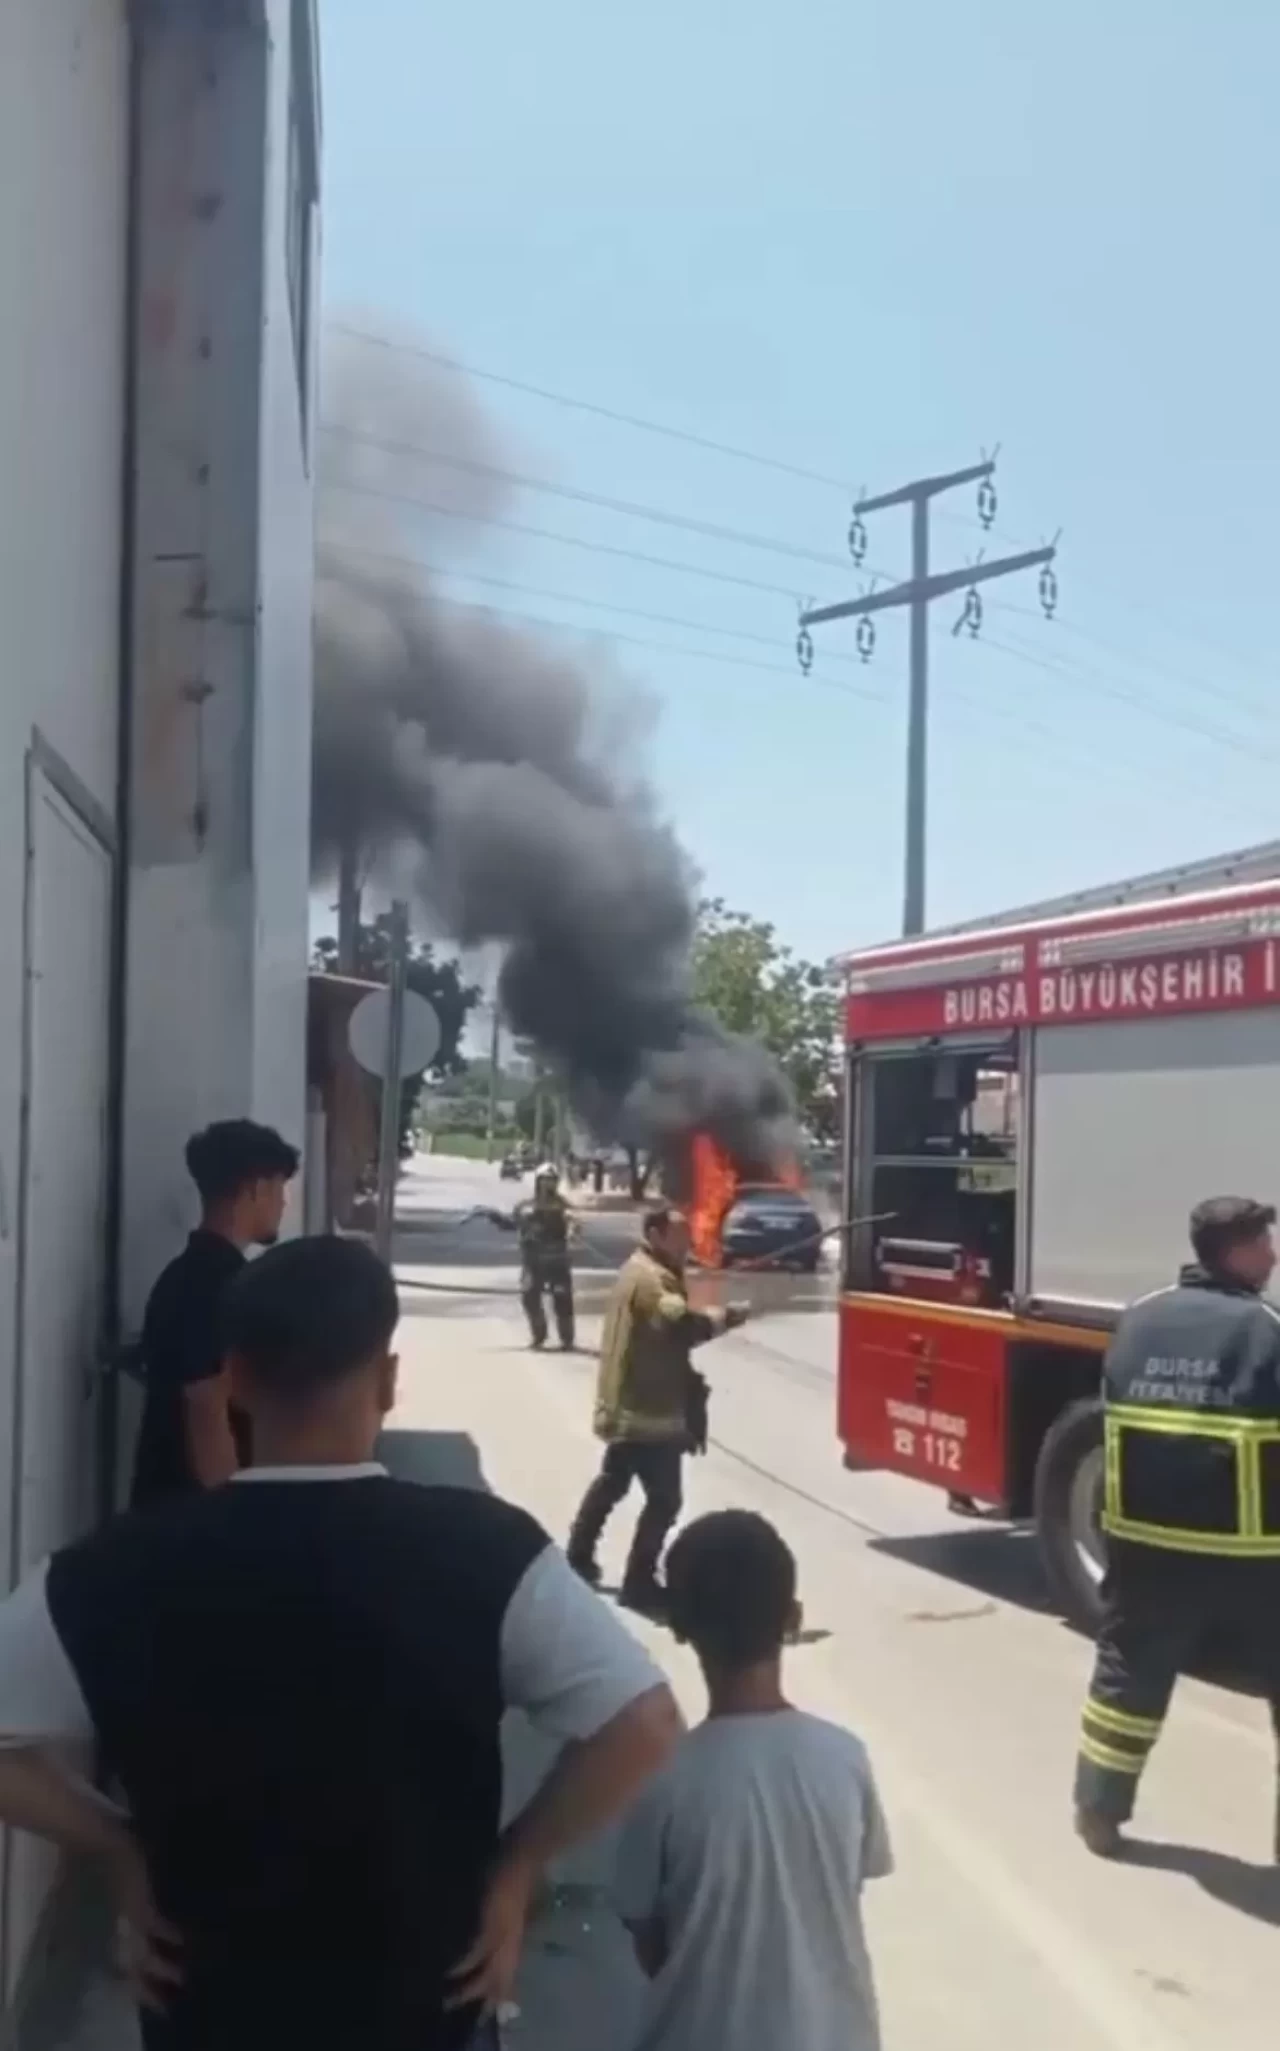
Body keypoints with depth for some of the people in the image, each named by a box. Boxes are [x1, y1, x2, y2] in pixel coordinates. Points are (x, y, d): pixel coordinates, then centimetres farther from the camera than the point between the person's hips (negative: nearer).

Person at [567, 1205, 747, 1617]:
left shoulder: (640, 1270, 14)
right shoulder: (654, 1279, -20)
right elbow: (681, 1324, -33)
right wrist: (725, 1317, -24)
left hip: (627, 1403, 11)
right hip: (648, 1408, -11)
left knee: (612, 1481, 24)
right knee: (664, 1498, -4)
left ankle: (578, 1557, 35)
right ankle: (639, 1583, 0)